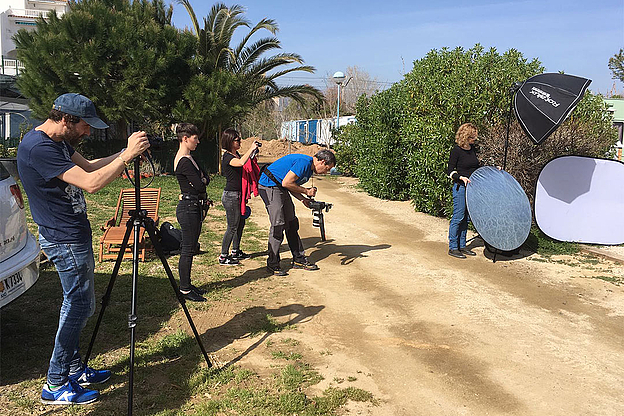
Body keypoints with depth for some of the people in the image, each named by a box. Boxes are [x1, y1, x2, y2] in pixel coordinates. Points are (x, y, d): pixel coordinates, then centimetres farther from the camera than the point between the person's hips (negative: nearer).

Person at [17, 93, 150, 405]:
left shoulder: (58, 141, 7)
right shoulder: (38, 148, -23)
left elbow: (89, 167, 16)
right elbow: (91, 183, -28)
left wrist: (125, 152, 2)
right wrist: (128, 155, -21)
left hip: (73, 235, 10)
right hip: (65, 240, -10)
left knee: (78, 304, 16)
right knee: (79, 306, -3)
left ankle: (74, 368, 29)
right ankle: (56, 385, 10)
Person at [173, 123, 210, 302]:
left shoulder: (187, 158, 15)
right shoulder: (185, 161, -18)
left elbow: (206, 178, 13)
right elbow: (200, 185, -20)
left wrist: (201, 179, -6)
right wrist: (203, 180, -1)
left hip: (192, 207, 10)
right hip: (189, 208, -10)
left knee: (188, 248, 15)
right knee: (188, 250, -3)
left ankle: (186, 285, 25)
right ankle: (185, 290, 6)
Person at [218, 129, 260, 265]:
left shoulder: (236, 154, 10)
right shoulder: (227, 157, -18)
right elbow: (241, 162, -38)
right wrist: (251, 149, -28)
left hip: (238, 194, 9)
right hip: (231, 195, -9)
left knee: (240, 223, 18)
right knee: (232, 227, -3)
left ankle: (235, 251, 31)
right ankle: (223, 256, 7)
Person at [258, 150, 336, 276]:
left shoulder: (309, 168, 12)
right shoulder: (304, 162, -20)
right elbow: (286, 183, -24)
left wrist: (304, 200, 0)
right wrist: (306, 191, -13)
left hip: (281, 189, 11)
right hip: (269, 186, -10)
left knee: (292, 224, 10)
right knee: (278, 225, -11)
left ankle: (299, 259, 18)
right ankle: (272, 264, -1)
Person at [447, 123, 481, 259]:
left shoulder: (472, 148, 10)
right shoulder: (456, 150, -12)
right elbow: (450, 171, -11)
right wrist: (461, 177, -25)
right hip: (460, 187, -7)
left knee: (466, 217, 11)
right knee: (458, 217, -5)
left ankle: (462, 246, 20)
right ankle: (453, 248, 3)